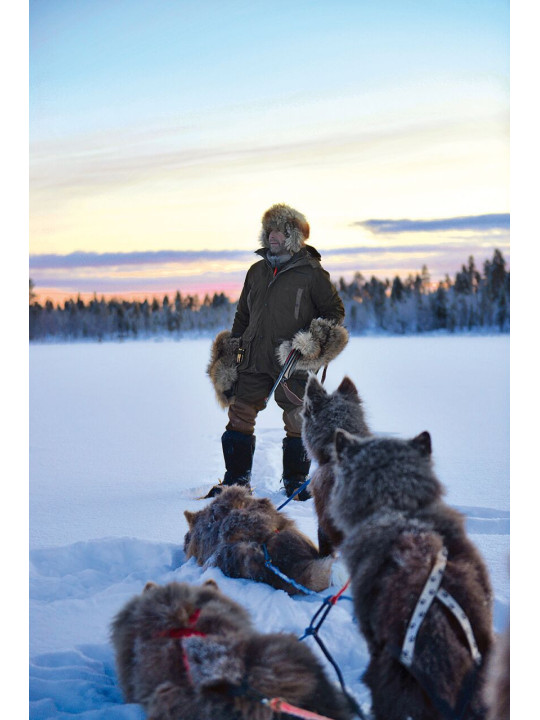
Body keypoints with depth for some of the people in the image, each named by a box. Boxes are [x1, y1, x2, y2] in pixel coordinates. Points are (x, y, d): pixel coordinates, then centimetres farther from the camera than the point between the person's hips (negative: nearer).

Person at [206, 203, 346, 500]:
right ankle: (236, 480, 14)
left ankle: (295, 481, 18)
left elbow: (335, 310, 3)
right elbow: (242, 316, 21)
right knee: (239, 417, 3)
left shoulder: (311, 272, -1)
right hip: (254, 358, 4)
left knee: (297, 422, 3)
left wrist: (317, 338, -13)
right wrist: (231, 354, 16)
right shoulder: (257, 271, 14)